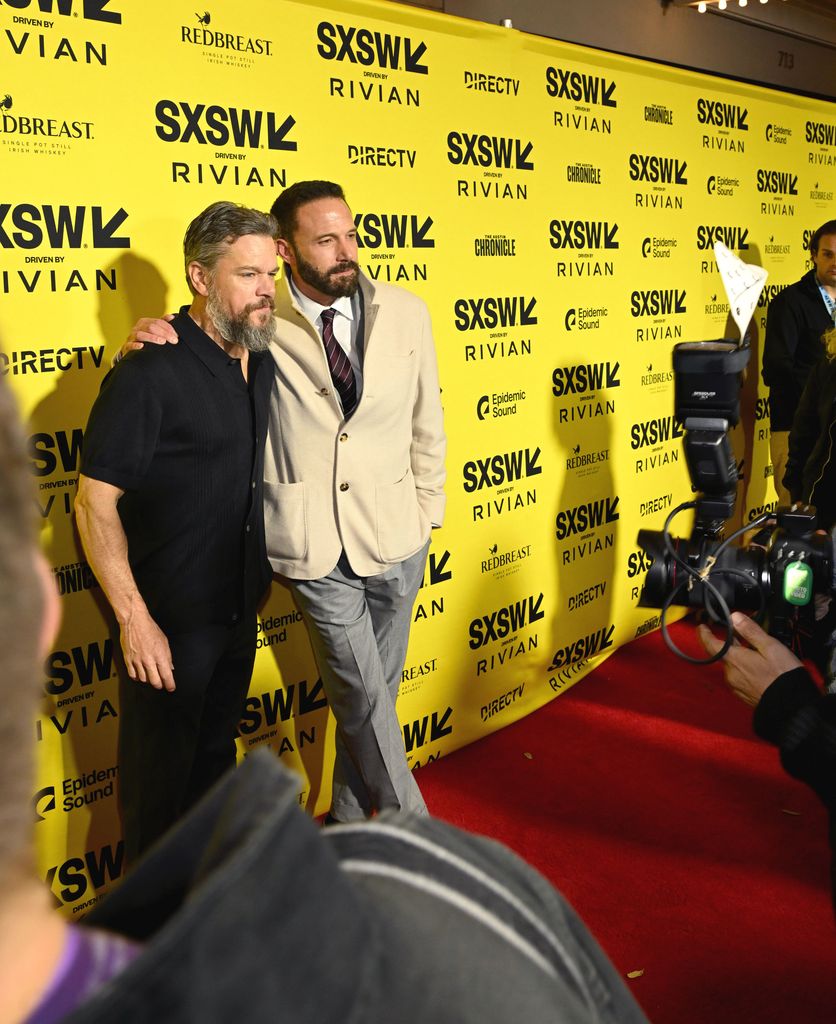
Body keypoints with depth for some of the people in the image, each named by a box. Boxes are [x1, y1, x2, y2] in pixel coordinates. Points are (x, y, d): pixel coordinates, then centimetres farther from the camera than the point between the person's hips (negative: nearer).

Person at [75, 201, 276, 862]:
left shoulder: (260, 364, 4)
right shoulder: (151, 373, -20)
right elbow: (96, 500, -20)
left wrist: (260, 579, 15)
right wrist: (134, 619, -22)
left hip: (239, 609, 7)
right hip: (171, 619, -7)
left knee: (215, 758, 24)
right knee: (160, 779, 10)